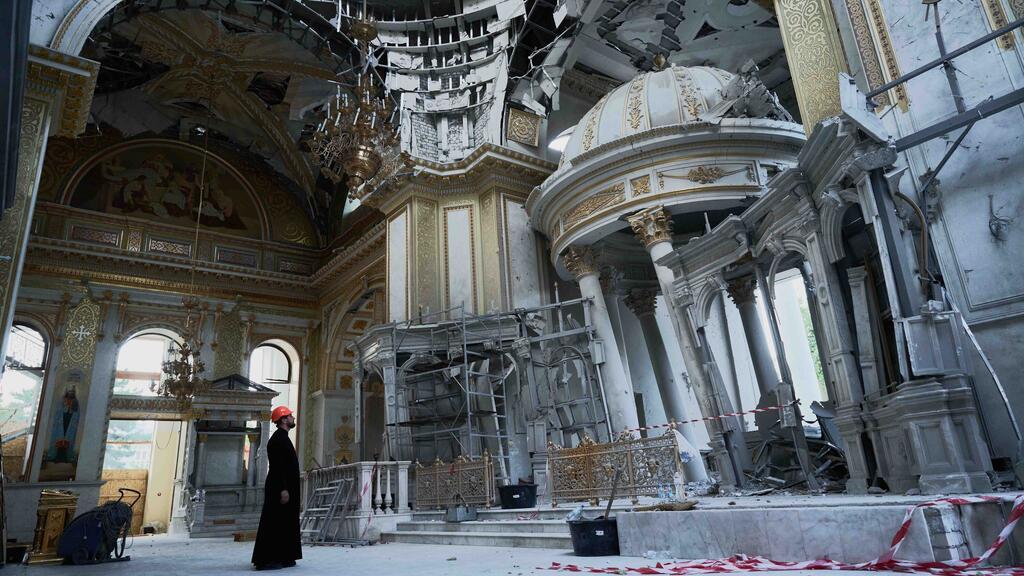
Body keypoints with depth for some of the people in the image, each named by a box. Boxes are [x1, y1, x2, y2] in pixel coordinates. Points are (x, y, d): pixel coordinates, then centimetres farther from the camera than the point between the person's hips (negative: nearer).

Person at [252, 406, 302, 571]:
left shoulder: (282, 438, 17)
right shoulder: (278, 439, -14)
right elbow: (278, 466, -21)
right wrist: (283, 489, -24)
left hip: (286, 488, 10)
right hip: (279, 489, -10)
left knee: (284, 524, 12)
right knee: (274, 523, -6)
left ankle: (283, 558, 17)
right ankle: (266, 560, -2)